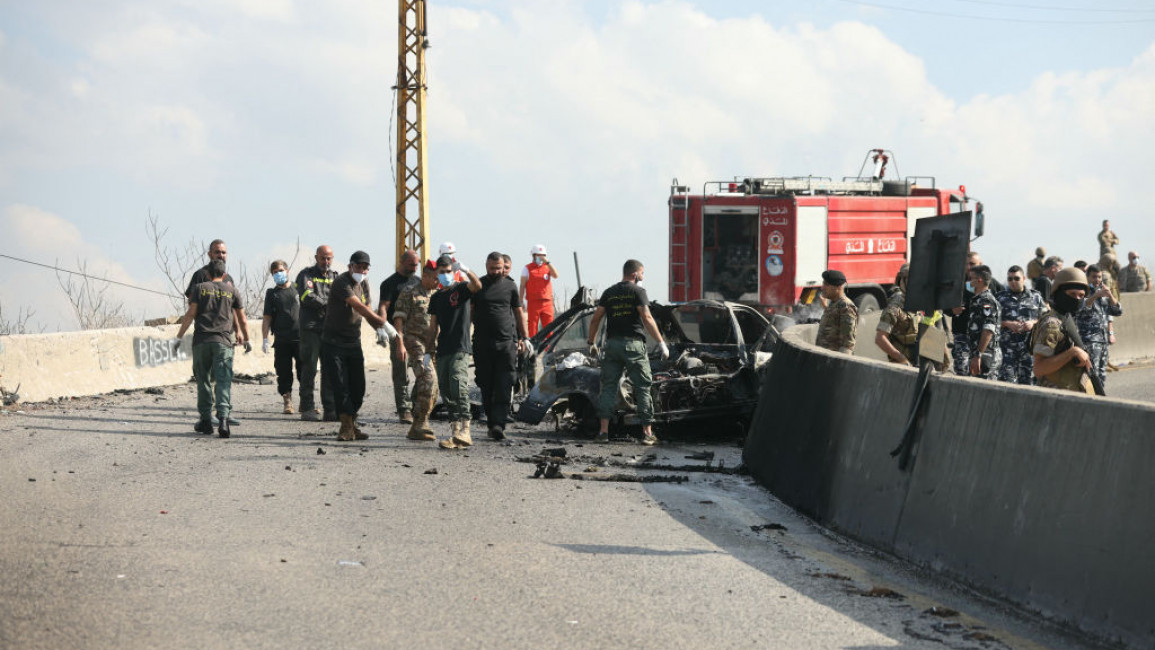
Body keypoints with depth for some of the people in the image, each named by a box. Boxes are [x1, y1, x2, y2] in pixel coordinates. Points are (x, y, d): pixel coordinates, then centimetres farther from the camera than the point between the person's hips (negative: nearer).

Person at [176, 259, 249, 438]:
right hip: (223, 341, 0)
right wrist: (246, 339, 28)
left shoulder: (200, 288, 9)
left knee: (203, 381, 11)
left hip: (201, 341, 0)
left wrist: (179, 335, 5)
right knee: (224, 382, -6)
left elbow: (191, 313, 0)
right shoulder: (231, 291, 12)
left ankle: (206, 420, 13)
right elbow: (242, 319, 15)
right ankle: (223, 418, -23)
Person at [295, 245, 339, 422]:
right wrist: (328, 304, -11)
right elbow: (307, 297, -11)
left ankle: (330, 409, 3)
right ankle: (307, 408, -1)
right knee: (310, 368, -5)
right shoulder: (306, 275, 4)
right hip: (311, 328, -4)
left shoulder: (335, 277, 18)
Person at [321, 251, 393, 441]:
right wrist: (383, 323, -31)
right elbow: (359, 307, -26)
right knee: (340, 386, -8)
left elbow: (367, 309, 13)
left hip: (353, 342, 7)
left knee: (358, 386, 4)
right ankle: (347, 427, -6)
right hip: (334, 342, -7)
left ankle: (352, 425, 14)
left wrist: (378, 329, -7)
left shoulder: (363, 283, 9)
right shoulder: (342, 282, -17)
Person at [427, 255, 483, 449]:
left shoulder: (461, 289, 2)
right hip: (442, 351, 7)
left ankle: (465, 430, -27)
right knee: (446, 391, 4)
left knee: (458, 385, -21)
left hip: (460, 349, -7)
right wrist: (428, 352, 16)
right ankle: (454, 430, 7)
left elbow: (477, 286, -22)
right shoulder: (436, 298, 19)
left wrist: (466, 271, -39)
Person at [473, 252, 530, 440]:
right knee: (486, 386, 4)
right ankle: (491, 421, 12)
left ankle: (498, 423, -18)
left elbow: (518, 313, 16)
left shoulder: (510, 286, 10)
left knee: (504, 386, -10)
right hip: (482, 343, 1)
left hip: (507, 342, -1)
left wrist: (524, 338, 13)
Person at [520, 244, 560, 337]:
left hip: (547, 303, 2)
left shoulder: (548, 267, 13)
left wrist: (547, 262, -13)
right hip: (533, 302, -2)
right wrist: (521, 301, -3)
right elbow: (522, 286, 5)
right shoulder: (527, 268, 7)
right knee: (532, 329, -4)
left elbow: (555, 275, -8)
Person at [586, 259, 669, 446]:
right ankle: (647, 433, -2)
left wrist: (591, 343, 20)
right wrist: (661, 343, -11)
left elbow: (595, 320, 10)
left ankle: (603, 431, 0)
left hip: (611, 344, 4)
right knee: (642, 388, 1)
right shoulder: (637, 292, -3)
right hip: (633, 343, -4)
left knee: (608, 387, 7)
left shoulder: (609, 293, 12)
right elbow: (647, 318, -12)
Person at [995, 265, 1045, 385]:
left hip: (1030, 347, 2)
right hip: (1007, 347, -2)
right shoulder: (1000, 297, 8)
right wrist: (1007, 324, -13)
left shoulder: (1035, 297, 12)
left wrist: (1033, 323, -7)